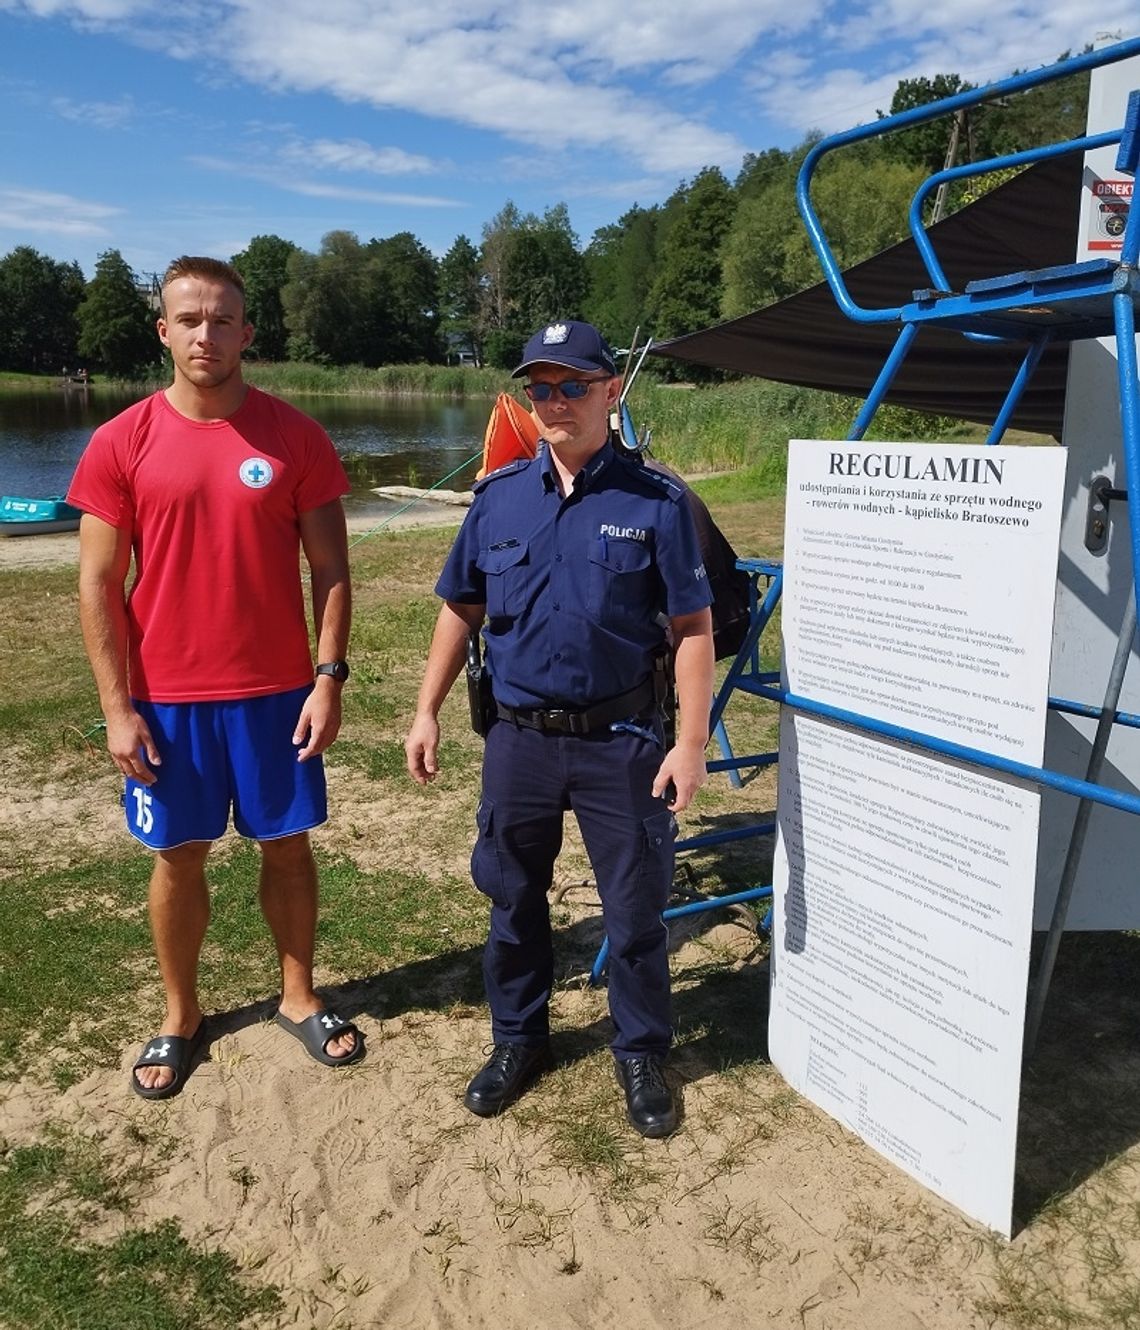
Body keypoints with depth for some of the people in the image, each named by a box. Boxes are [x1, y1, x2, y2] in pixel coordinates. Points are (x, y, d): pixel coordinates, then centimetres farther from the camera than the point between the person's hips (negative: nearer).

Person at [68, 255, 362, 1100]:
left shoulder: (295, 437, -3)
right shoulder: (121, 443, -4)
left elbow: (329, 569, 0)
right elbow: (99, 586, -2)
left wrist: (330, 676, -8)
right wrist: (117, 706, -6)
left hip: (276, 692, 0)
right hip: (166, 698, 0)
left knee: (287, 845, 12)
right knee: (179, 858, 12)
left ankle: (299, 998, 31)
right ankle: (181, 1017, 31)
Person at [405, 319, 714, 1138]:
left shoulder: (656, 502, -7)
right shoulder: (498, 497, 2)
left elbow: (692, 628, -7)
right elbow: (460, 610, 10)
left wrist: (692, 742, -12)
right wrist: (428, 712, 7)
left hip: (621, 741, -2)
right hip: (519, 739, 3)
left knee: (636, 910, 10)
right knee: (514, 901, 16)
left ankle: (642, 1055, 31)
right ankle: (518, 1038, 38)